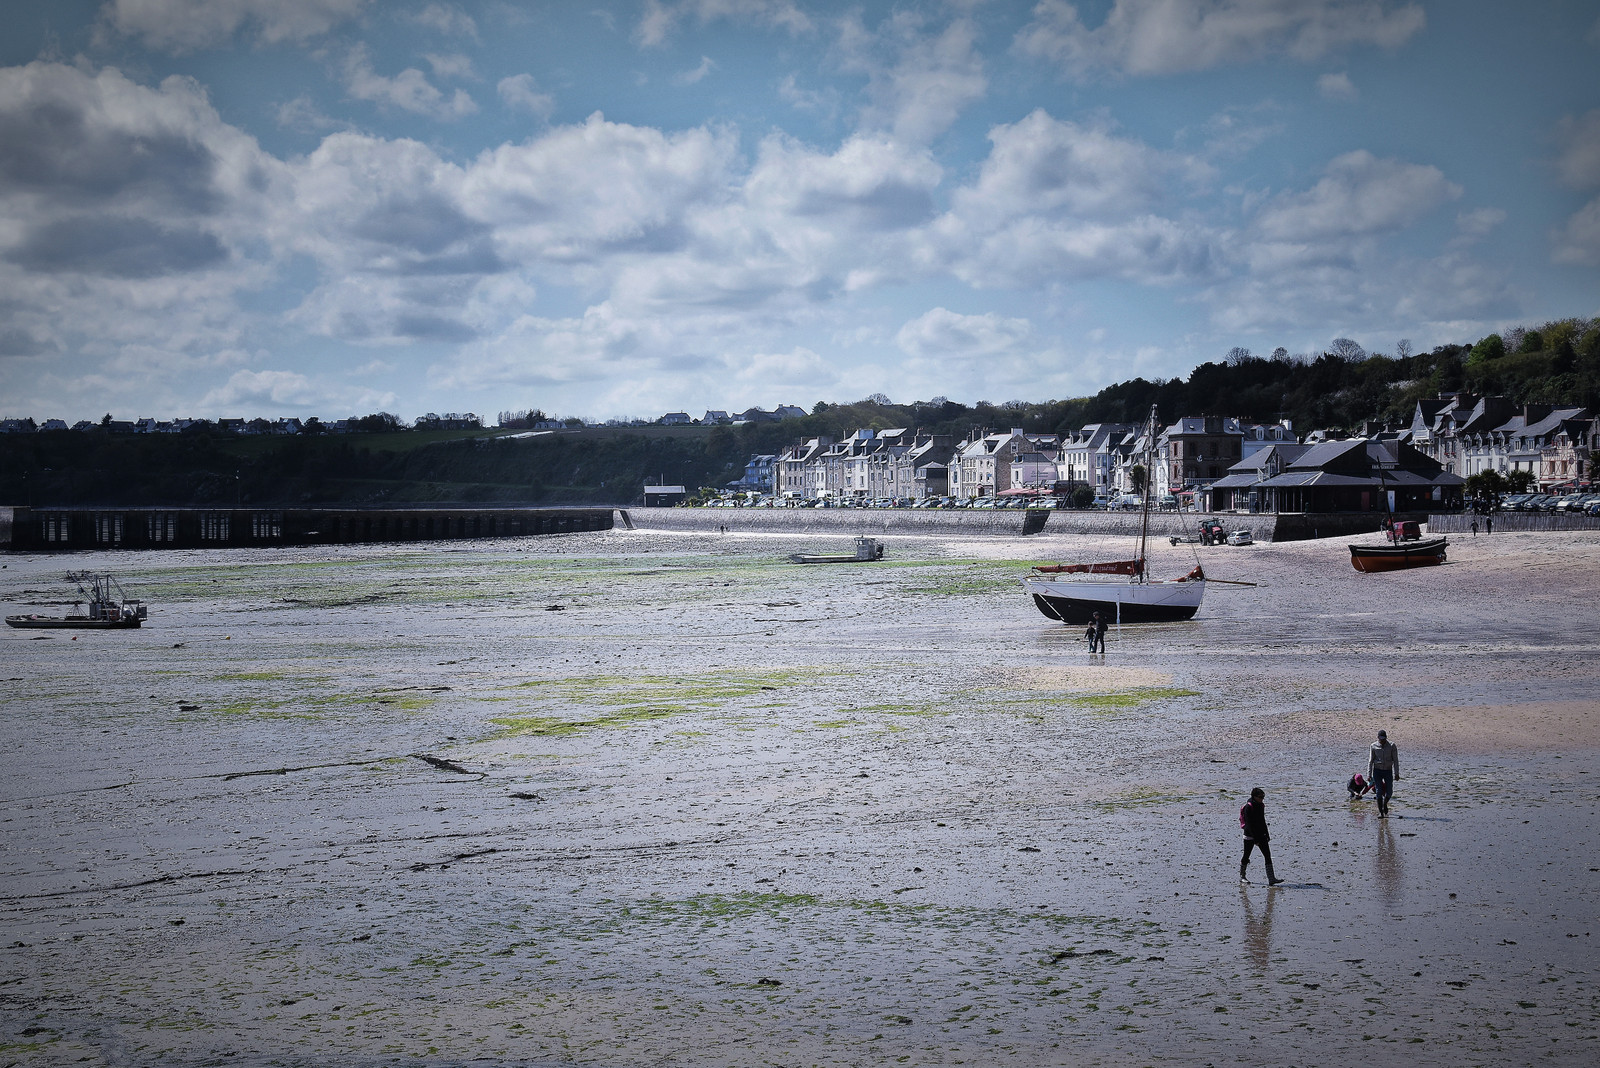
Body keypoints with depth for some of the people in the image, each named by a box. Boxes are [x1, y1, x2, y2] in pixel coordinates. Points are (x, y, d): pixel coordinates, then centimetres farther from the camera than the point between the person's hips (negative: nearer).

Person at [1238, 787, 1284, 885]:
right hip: (1250, 835, -7)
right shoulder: (1248, 807, -16)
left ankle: (1271, 879, -10)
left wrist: (1266, 835, 18)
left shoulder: (1261, 805, 7)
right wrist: (1255, 839, -24)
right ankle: (1242, 876, 26)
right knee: (1246, 855, 7)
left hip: (1261, 834, 7)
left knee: (1267, 855, -5)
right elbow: (1249, 824, -20)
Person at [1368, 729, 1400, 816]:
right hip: (1377, 771, 0)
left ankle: (1385, 804, 30)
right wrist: (1369, 774, -2)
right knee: (1379, 792, -7)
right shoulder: (1374, 746, -4)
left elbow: (1395, 760, -4)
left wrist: (1396, 773, -8)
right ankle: (1380, 811, 1)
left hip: (1388, 771, 0)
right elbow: (1370, 761, 1)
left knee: (1389, 792, -2)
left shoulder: (1392, 746, -6)